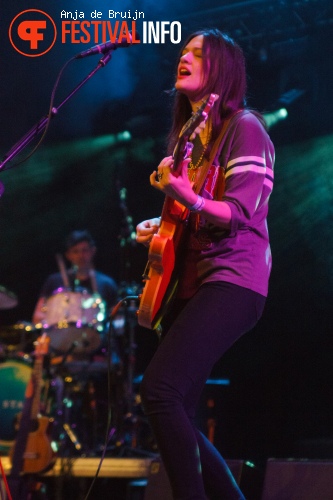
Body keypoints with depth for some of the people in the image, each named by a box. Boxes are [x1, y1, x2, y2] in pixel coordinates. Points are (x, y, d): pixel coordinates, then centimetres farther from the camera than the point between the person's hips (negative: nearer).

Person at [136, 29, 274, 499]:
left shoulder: (243, 127, -5)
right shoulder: (190, 134, 19)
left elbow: (239, 213, -15)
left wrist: (186, 197, -31)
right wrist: (159, 227, 12)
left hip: (231, 279, -9)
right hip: (191, 280, 9)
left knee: (159, 389, -24)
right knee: (177, 415, 2)